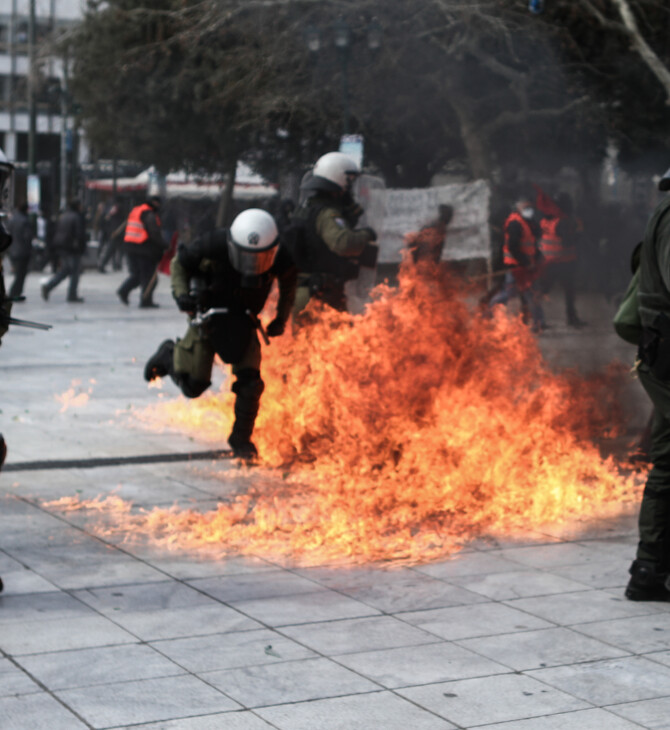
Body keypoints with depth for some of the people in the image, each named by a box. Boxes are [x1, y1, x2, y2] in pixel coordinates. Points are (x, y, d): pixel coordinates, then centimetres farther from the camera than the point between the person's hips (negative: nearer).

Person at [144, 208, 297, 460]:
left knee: (250, 382, -14)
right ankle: (169, 354, 31)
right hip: (208, 316, -2)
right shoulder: (215, 245, -29)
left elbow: (289, 282, 2)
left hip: (243, 321, 2)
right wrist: (181, 292, -24)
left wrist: (281, 319, -3)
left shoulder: (280, 260, -23)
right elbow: (180, 261, -10)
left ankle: (241, 439, 8)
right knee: (193, 386, -1)